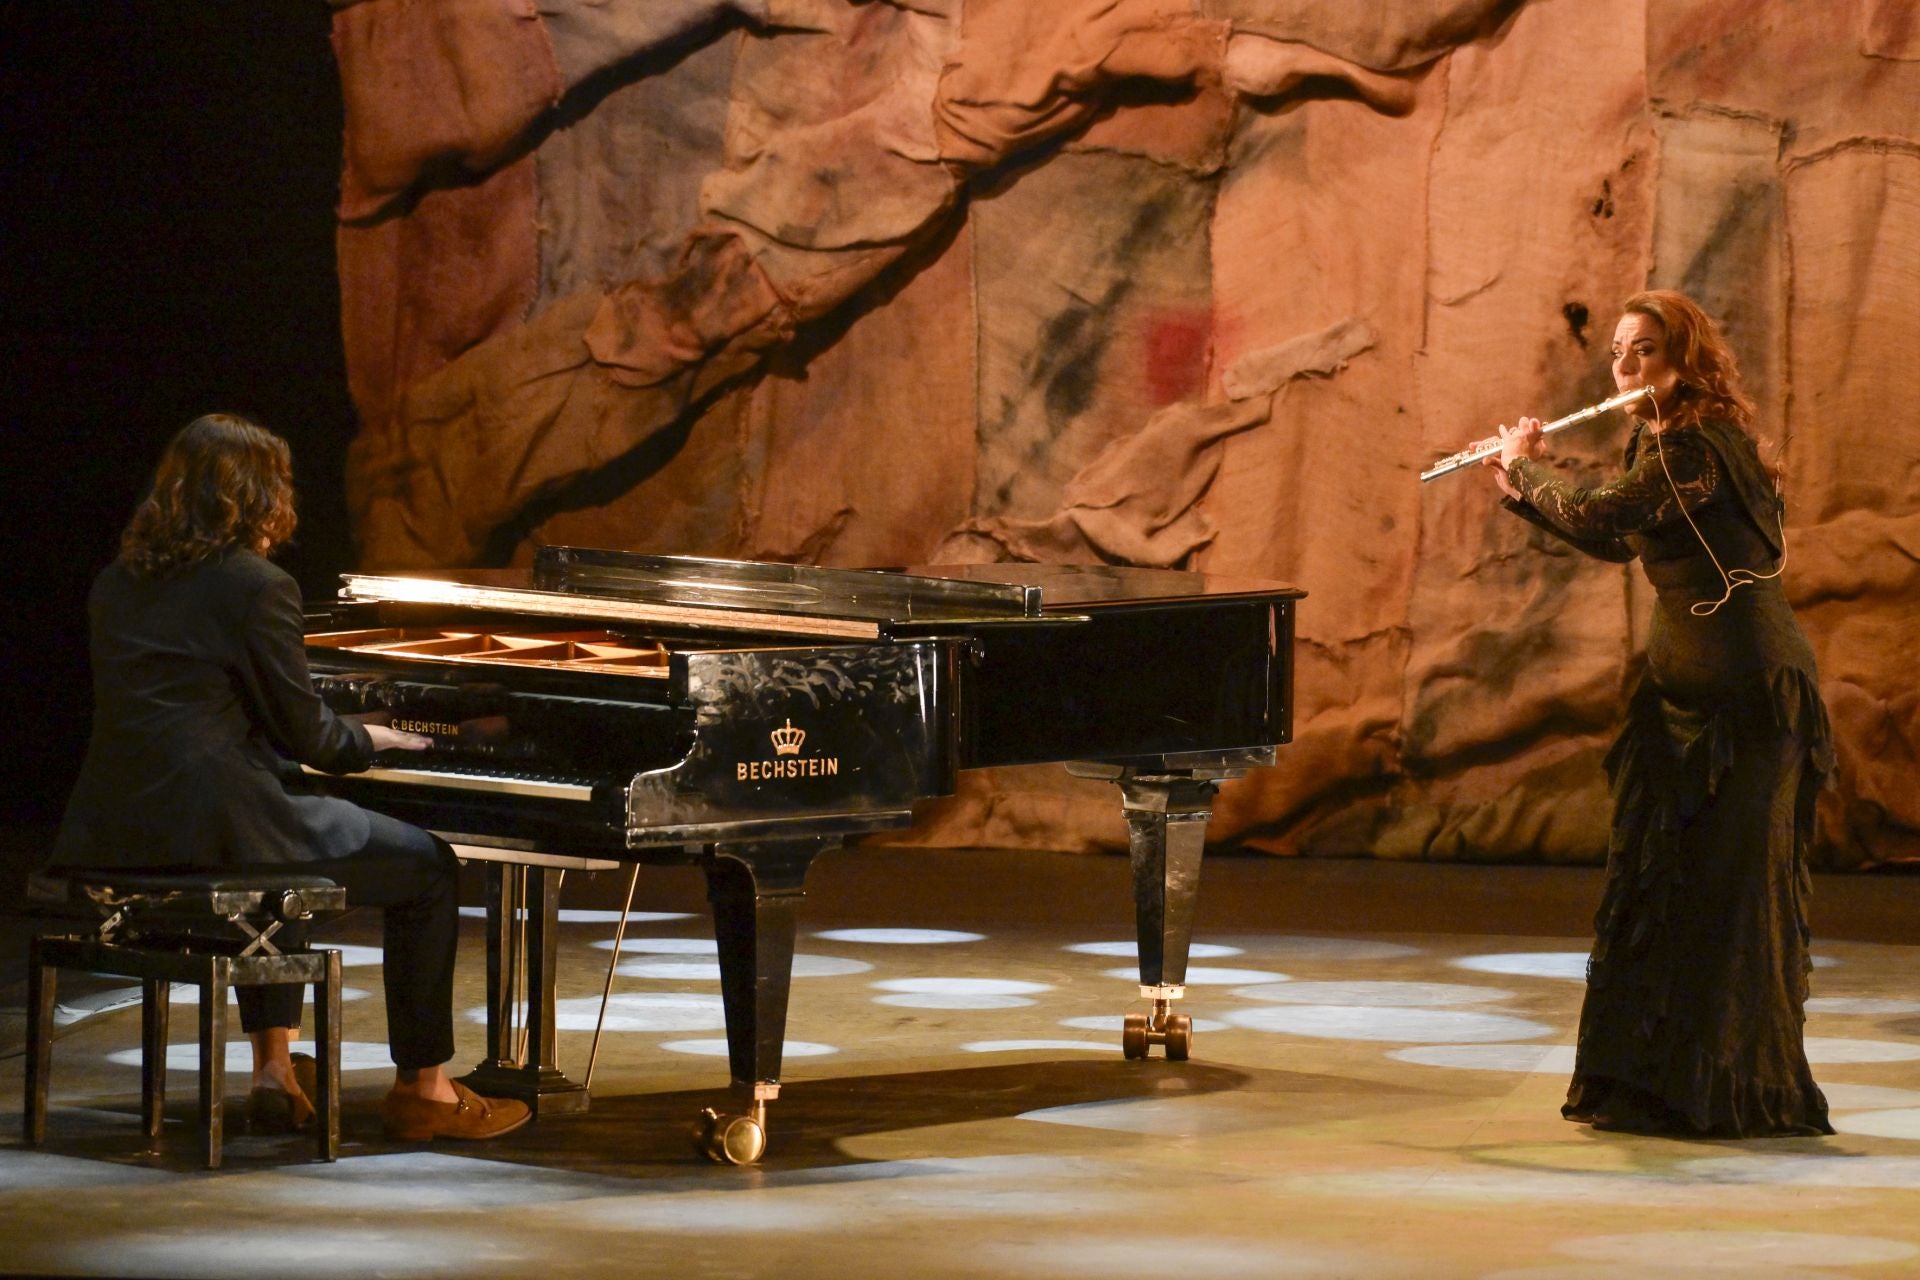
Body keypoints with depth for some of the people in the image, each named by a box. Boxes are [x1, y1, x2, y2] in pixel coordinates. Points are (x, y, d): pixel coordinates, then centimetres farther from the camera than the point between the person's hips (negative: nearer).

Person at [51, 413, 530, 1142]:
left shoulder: (119, 584, 14)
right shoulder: (255, 586, -9)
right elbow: (303, 733, -6)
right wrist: (370, 740, 17)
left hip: (117, 830, 8)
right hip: (210, 828, -8)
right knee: (428, 869, 7)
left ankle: (275, 1069, 34)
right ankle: (422, 1088, 12)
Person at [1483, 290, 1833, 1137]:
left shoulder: (1694, 446, -18)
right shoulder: (1662, 442, 13)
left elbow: (1597, 517, -25)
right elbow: (1617, 541, 25)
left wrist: (1524, 464, -7)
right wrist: (1517, 488, 19)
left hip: (1743, 689, -10)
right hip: (1687, 681, 10)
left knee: (1728, 884, -6)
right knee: (1654, 873, 11)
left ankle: (1735, 1089, 0)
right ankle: (1660, 1079, 19)